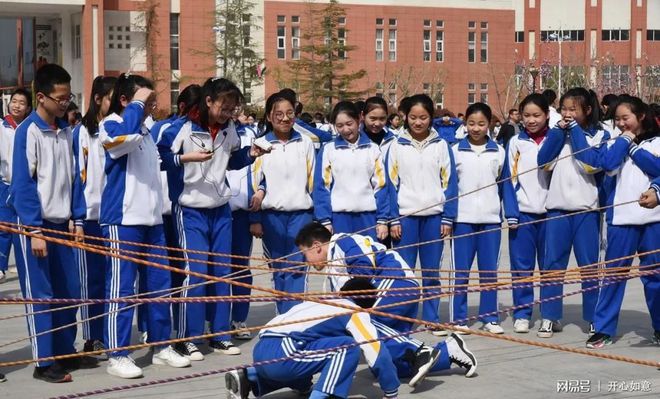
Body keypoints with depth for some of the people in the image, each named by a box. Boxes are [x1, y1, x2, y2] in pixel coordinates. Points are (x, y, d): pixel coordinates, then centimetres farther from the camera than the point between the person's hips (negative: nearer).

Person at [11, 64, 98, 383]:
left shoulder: (65, 131, 8)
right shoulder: (28, 131, -11)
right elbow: (23, 184, -14)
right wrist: (34, 230, -16)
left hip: (60, 222, 6)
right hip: (35, 224, -6)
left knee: (68, 291, 8)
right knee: (40, 295, -2)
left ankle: (66, 352, 20)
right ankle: (44, 362, 4)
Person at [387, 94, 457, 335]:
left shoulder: (441, 145, 5)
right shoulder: (397, 146, 4)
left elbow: (449, 183, 4)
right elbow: (391, 184, 2)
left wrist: (448, 218, -2)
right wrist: (393, 219, -4)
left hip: (434, 215, 1)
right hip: (405, 215, -1)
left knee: (432, 270, 5)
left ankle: (432, 318, 13)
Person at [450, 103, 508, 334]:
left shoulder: (498, 152, 7)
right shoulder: (456, 151, 3)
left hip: (491, 219, 1)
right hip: (463, 219, -1)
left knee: (490, 271, 5)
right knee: (460, 271, 0)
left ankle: (490, 317, 13)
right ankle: (458, 319, 7)